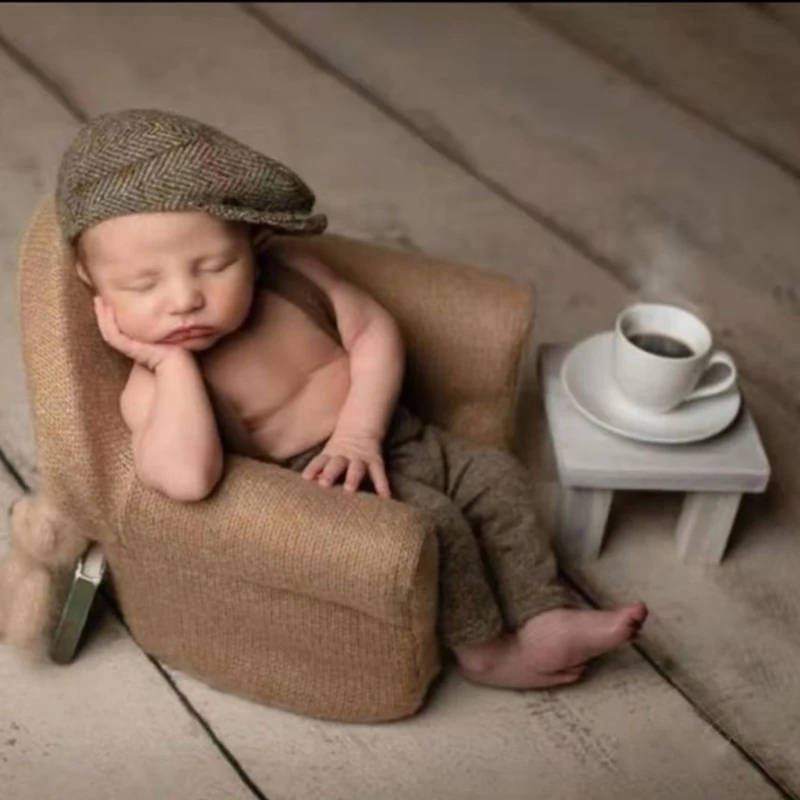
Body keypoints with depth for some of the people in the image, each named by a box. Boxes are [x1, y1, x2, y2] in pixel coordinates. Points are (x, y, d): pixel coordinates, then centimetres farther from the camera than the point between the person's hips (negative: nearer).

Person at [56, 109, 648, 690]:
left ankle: (543, 617, 7)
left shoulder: (288, 271, -11)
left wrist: (359, 434, -18)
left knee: (498, 477, -1)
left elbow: (374, 331, -5)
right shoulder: (155, 385, -22)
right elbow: (187, 478, -42)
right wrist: (173, 360, -34)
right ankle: (483, 648, 0)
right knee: (433, 522, -22)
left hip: (386, 438, 6)